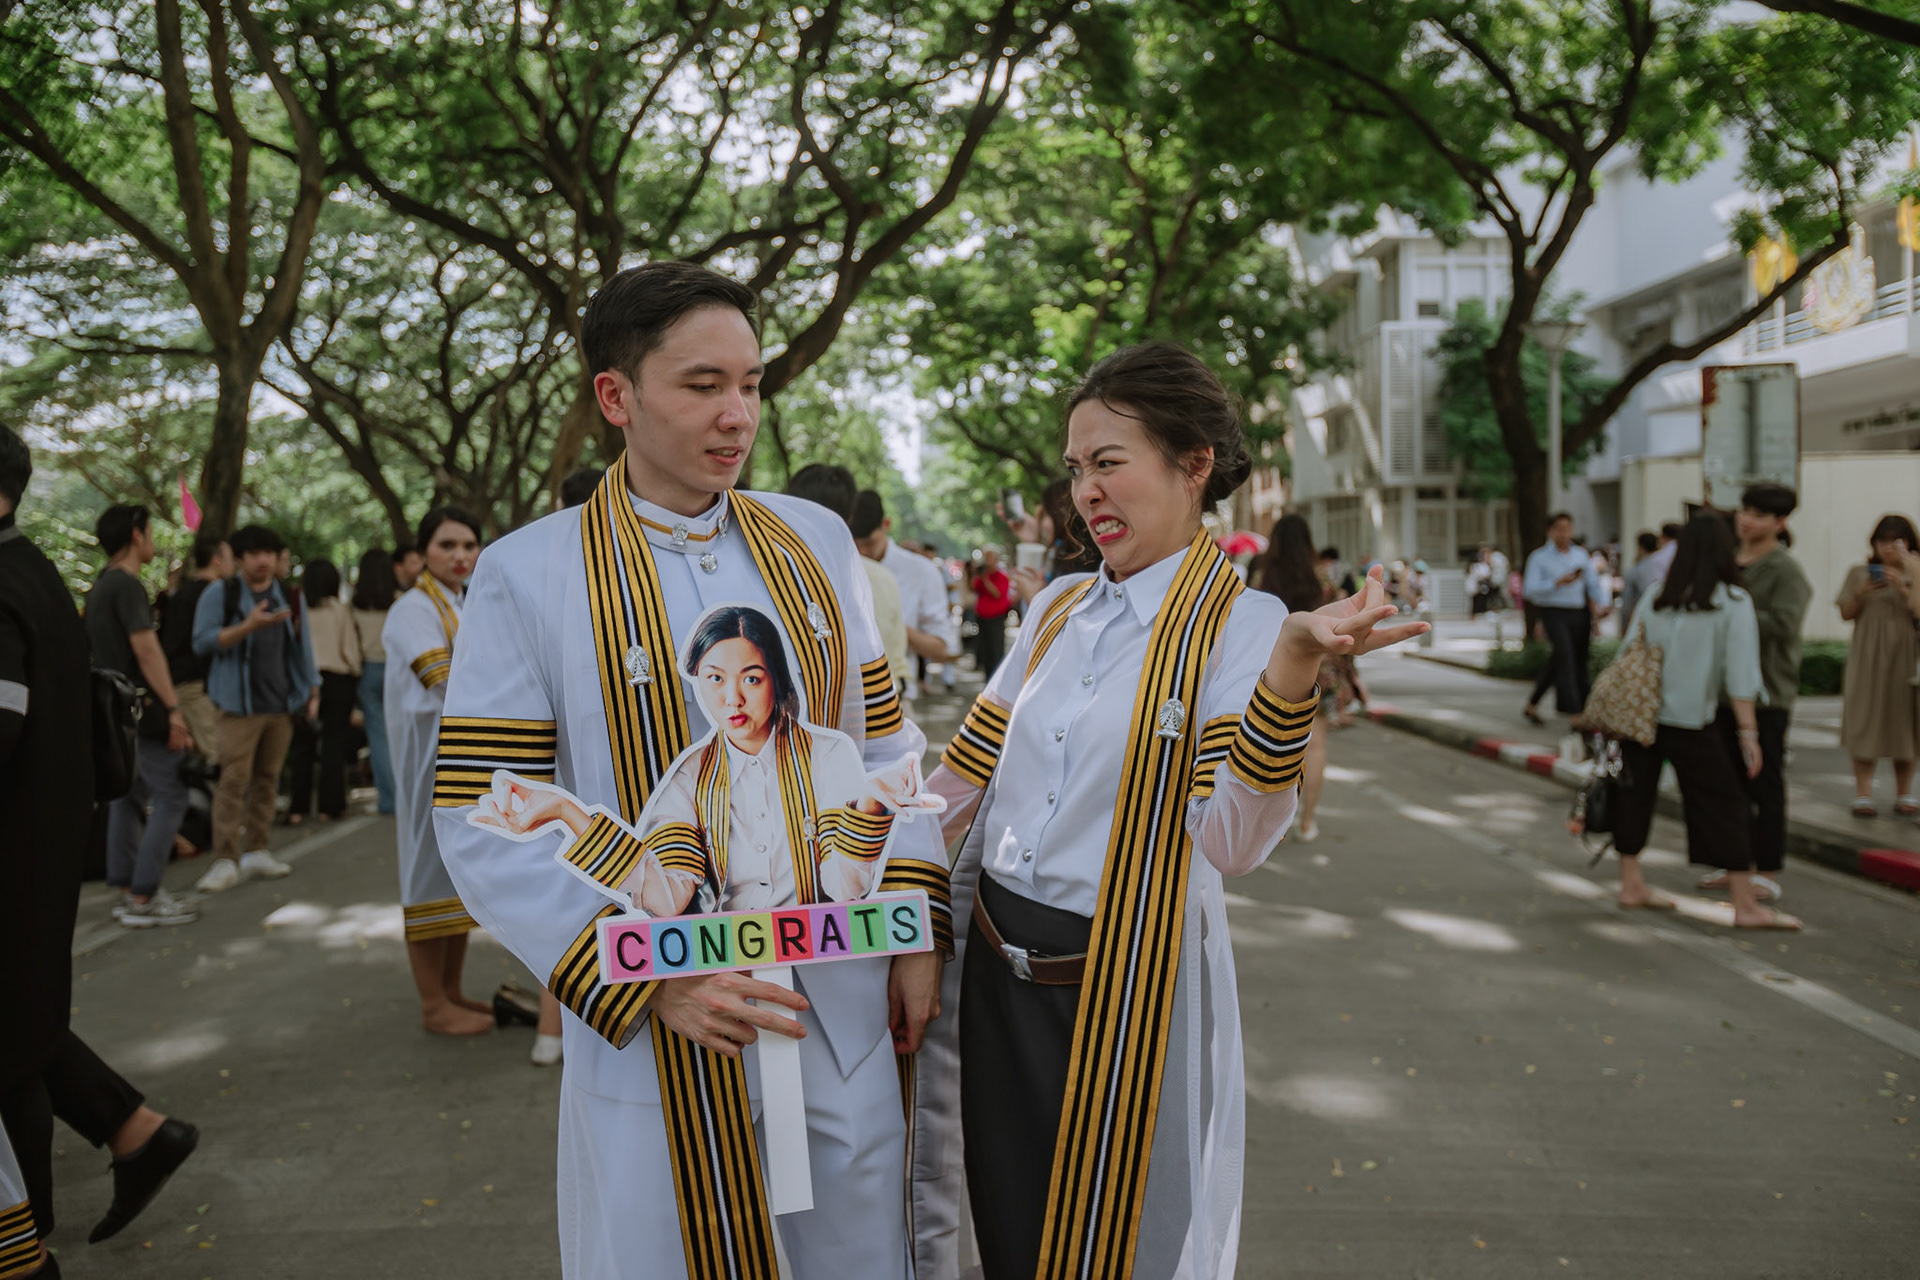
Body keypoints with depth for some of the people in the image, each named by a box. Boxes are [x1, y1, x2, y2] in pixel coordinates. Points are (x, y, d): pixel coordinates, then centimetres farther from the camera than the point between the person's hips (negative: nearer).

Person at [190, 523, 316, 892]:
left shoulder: (288, 596, 14)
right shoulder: (220, 595, 0)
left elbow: (303, 645, 18)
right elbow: (202, 642, -9)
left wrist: (312, 690, 13)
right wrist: (248, 627, -21)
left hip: (282, 705, 5)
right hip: (241, 706, -4)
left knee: (267, 779, 8)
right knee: (234, 781, -9)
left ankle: (257, 852, 15)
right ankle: (226, 860, -7)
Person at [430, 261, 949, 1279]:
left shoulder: (816, 539, 4)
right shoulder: (527, 575, -8)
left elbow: (883, 743, 8)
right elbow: (483, 823, -10)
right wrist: (647, 977, -18)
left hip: (844, 1011, 4)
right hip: (660, 1044, -3)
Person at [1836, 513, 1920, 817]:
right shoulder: (1860, 573, 7)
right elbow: (1846, 613, 6)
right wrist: (1861, 593, -11)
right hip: (1867, 657, 0)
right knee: (1865, 720, -4)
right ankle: (1863, 792, -1)